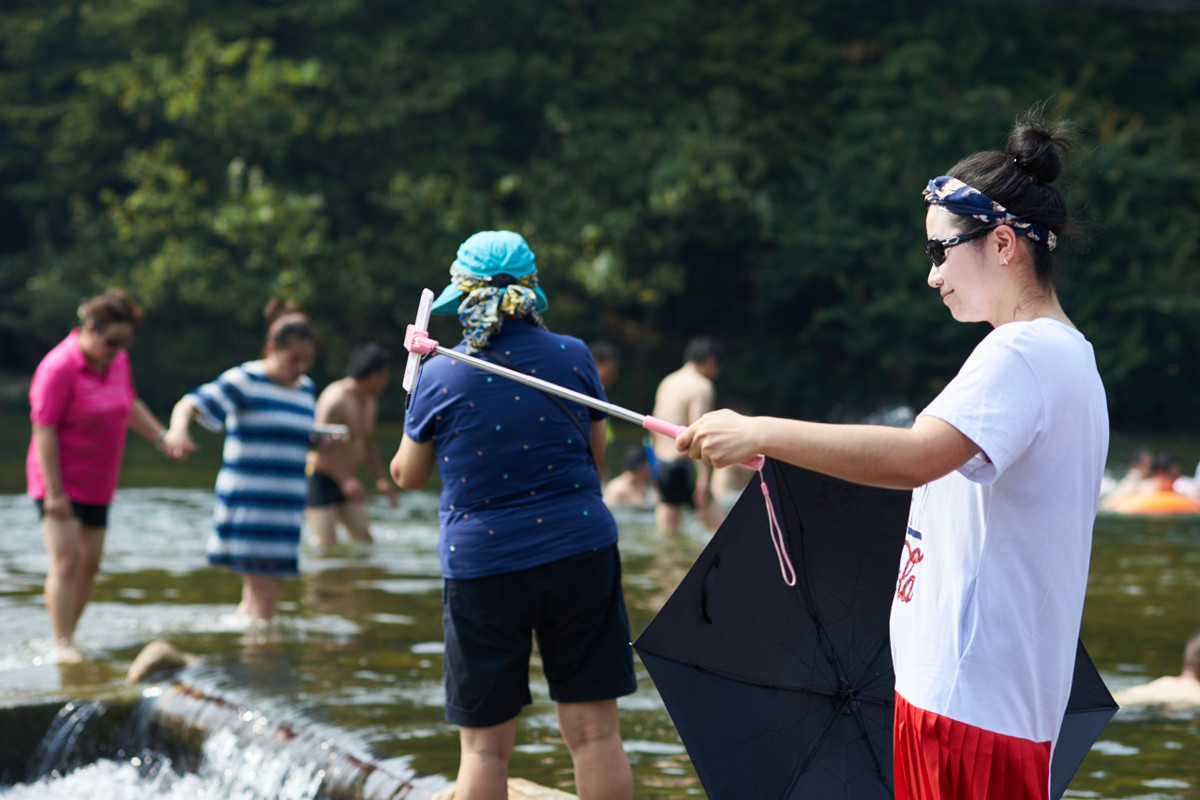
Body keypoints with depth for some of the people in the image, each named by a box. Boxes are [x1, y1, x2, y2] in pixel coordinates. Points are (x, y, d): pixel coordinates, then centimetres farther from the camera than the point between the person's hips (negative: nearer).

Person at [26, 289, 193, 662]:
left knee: (89, 564, 5)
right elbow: (44, 431, -20)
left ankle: (68, 636, 14)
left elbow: (130, 406, 21)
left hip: (97, 484, 7)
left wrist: (164, 441, 12)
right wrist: (54, 492, -22)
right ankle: (62, 645, -15)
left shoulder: (117, 361, 3)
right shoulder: (59, 368, -20)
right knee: (66, 559, -15)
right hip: (59, 482, -7)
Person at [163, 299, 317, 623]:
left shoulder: (305, 388, 14)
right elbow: (190, 404, -16)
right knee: (264, 596, -13)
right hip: (246, 503, -7)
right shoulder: (244, 381, -7)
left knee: (257, 595, 13)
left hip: (284, 506, 7)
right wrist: (178, 429, -38)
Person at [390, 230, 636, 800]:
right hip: (580, 552, 1)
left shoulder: (440, 377, -4)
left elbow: (408, 476, 9)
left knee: (484, 747, 7)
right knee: (594, 732, 4)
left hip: (482, 565, -1)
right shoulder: (573, 357, 0)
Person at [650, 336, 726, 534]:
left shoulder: (667, 382, 16)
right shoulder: (702, 387, -10)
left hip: (661, 462, 8)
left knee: (667, 532, 11)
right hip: (683, 465, -8)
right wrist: (704, 475, -26)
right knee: (722, 529, -5)